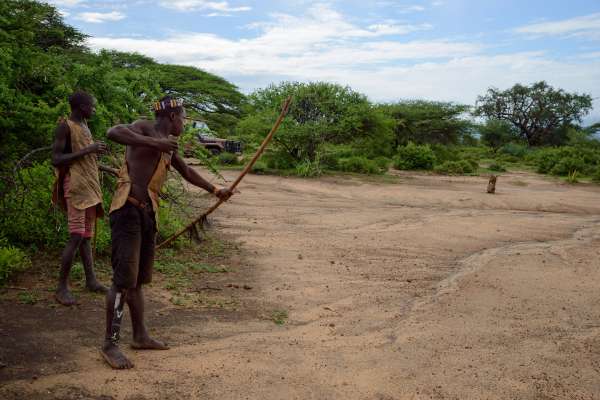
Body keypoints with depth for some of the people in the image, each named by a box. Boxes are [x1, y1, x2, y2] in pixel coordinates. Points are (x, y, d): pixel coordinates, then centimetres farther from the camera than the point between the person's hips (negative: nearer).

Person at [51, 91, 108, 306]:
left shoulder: (84, 126, 17)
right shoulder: (65, 127, -9)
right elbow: (56, 159, -17)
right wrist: (87, 150, -20)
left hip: (90, 186, 9)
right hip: (76, 186, -9)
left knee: (86, 234, 11)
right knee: (76, 236, -12)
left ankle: (91, 280, 17)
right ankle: (62, 287, -5)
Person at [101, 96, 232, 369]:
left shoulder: (167, 145, 22)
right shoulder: (145, 129, -3)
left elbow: (186, 171, 36)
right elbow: (114, 133, -23)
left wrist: (215, 190, 45)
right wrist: (154, 143, -28)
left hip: (148, 213, 9)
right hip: (128, 210, -9)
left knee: (138, 280, 15)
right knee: (124, 280, -9)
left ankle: (140, 336, 25)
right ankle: (110, 345, -2)